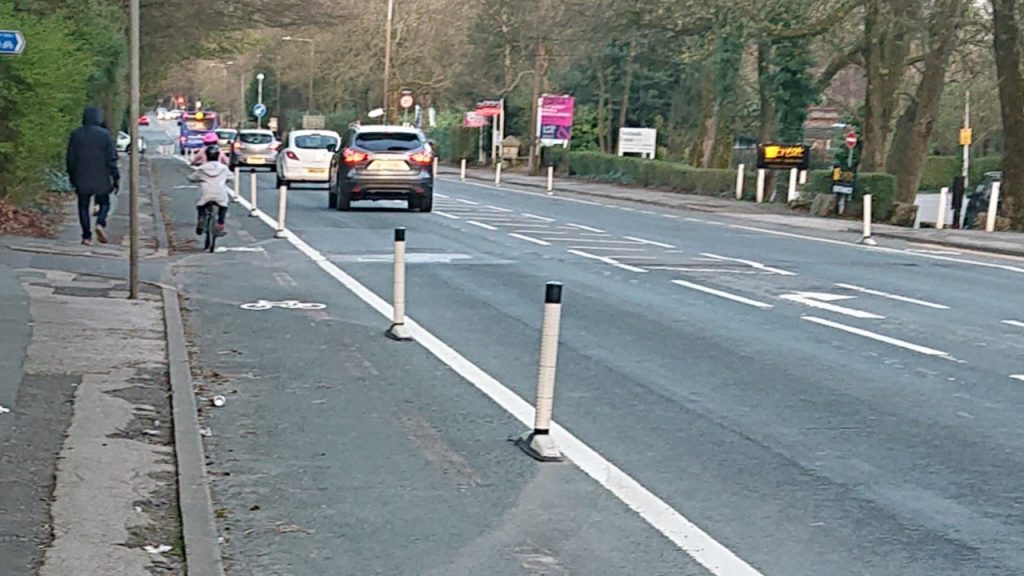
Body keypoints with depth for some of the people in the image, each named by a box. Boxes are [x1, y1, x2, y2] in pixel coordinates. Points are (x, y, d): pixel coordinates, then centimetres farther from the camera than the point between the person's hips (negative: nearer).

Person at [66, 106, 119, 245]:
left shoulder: (75, 134, 2)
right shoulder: (105, 134, -5)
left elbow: (70, 158, 6)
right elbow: (112, 158, -6)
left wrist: (72, 177, 16)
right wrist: (116, 178, 0)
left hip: (81, 178, 1)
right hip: (101, 179, -1)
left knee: (83, 206, 9)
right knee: (104, 203, 14)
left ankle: (86, 236, 1)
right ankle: (100, 223, -13)